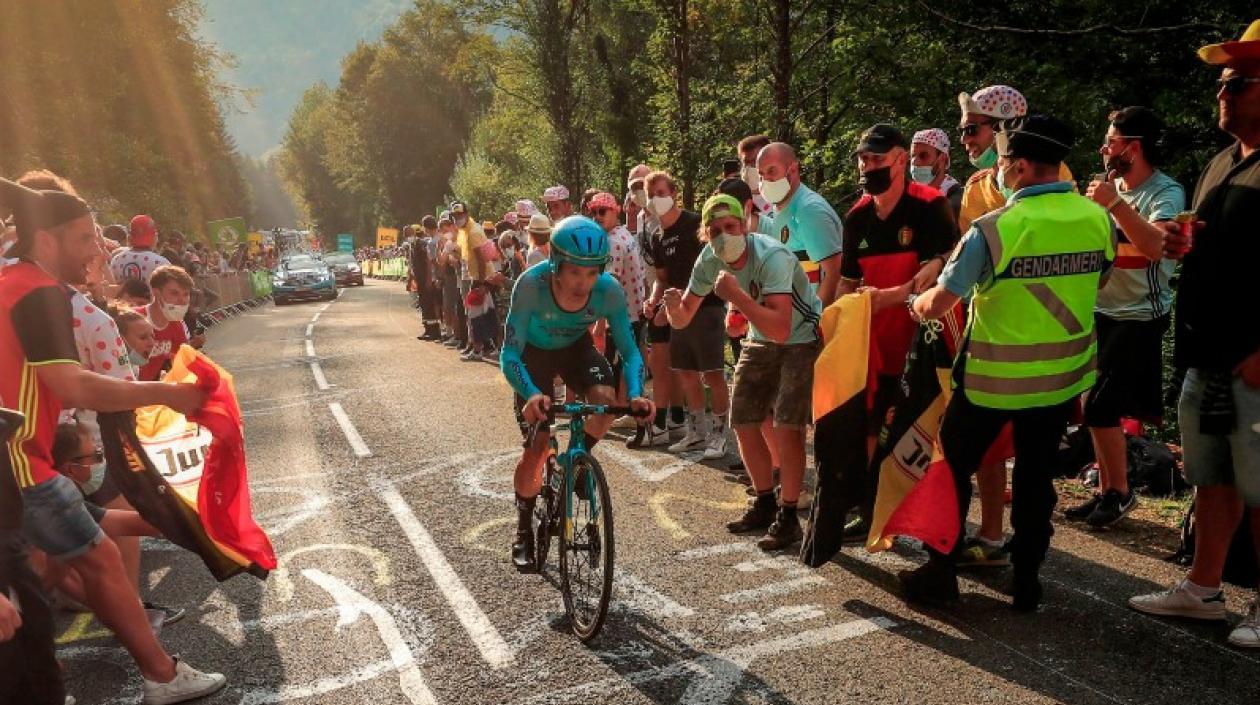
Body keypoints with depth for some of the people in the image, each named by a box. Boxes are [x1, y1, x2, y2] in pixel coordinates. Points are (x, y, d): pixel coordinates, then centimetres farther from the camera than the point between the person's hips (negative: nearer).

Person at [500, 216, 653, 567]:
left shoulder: (609, 290, -31)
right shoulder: (532, 284, -37)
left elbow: (629, 350, -24)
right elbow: (509, 355, -35)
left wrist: (636, 394, -42)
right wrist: (532, 394, -54)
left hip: (576, 347, 2)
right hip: (535, 352, -2)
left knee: (605, 400, -28)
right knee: (537, 446, -7)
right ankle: (523, 531, 16)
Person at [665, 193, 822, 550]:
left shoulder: (772, 256, -32)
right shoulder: (709, 260, -12)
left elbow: (781, 329, -42)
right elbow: (683, 319, -4)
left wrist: (735, 294, -44)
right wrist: (673, 307, -27)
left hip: (802, 339, -7)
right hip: (760, 341, 7)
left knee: (786, 426, -16)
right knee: (744, 422, 5)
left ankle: (788, 517, -3)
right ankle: (765, 502, 23)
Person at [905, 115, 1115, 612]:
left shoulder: (994, 228, -19)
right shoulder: (1099, 220, -3)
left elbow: (938, 302, -16)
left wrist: (918, 304, 6)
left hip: (993, 378, -4)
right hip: (1063, 377, 5)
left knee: (953, 467, 12)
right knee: (1036, 475, 16)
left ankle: (941, 573, 17)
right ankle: (1026, 580, 23)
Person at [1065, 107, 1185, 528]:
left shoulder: (1166, 193, -11)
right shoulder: (1109, 187, 7)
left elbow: (1155, 246, -30)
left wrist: (1114, 204, -34)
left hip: (1139, 317, -7)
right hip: (1100, 311, 7)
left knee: (1100, 406, -8)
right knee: (1094, 404, 10)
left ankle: (1120, 493, 12)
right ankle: (1106, 491, 23)